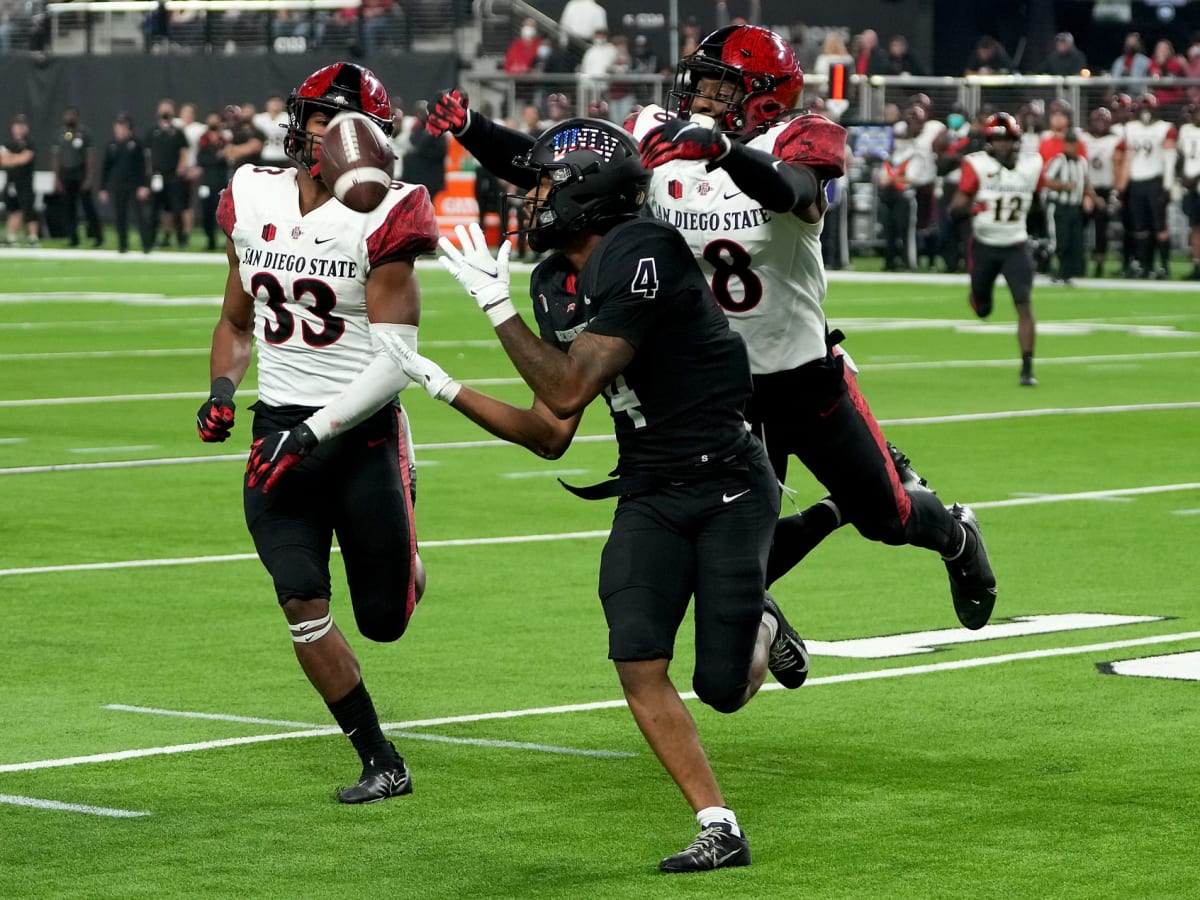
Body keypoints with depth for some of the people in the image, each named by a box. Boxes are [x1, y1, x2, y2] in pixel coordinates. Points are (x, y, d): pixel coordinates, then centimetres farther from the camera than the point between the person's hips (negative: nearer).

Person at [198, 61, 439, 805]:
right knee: (303, 606, -7)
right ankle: (382, 763, 6)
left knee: (384, 620, 5)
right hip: (280, 427, 4)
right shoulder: (254, 201, 4)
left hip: (362, 431, -4)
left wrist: (314, 433, -21)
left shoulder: (380, 220, -11)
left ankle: (404, 559, 43)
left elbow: (395, 361, -14)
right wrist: (222, 391, 0)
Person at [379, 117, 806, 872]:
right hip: (649, 497, 7)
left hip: (729, 487, -7)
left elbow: (568, 391, -22)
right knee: (639, 668, -12)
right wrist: (444, 387, 5)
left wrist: (498, 305, -18)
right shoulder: (556, 285, 7)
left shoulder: (642, 255, -19)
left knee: (723, 690, -7)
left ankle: (760, 629, 28)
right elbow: (551, 436, 10)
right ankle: (720, 831, -3)